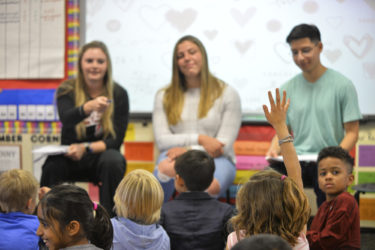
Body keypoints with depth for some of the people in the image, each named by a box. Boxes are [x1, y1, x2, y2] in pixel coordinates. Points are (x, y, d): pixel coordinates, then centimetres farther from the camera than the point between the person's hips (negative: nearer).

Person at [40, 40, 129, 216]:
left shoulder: (118, 94, -2)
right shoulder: (67, 90, -2)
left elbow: (116, 140, -6)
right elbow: (66, 119, -24)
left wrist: (86, 148, -23)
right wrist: (89, 107, -46)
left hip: (100, 156, 0)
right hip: (71, 157, 0)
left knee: (113, 160, -34)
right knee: (52, 165, -32)